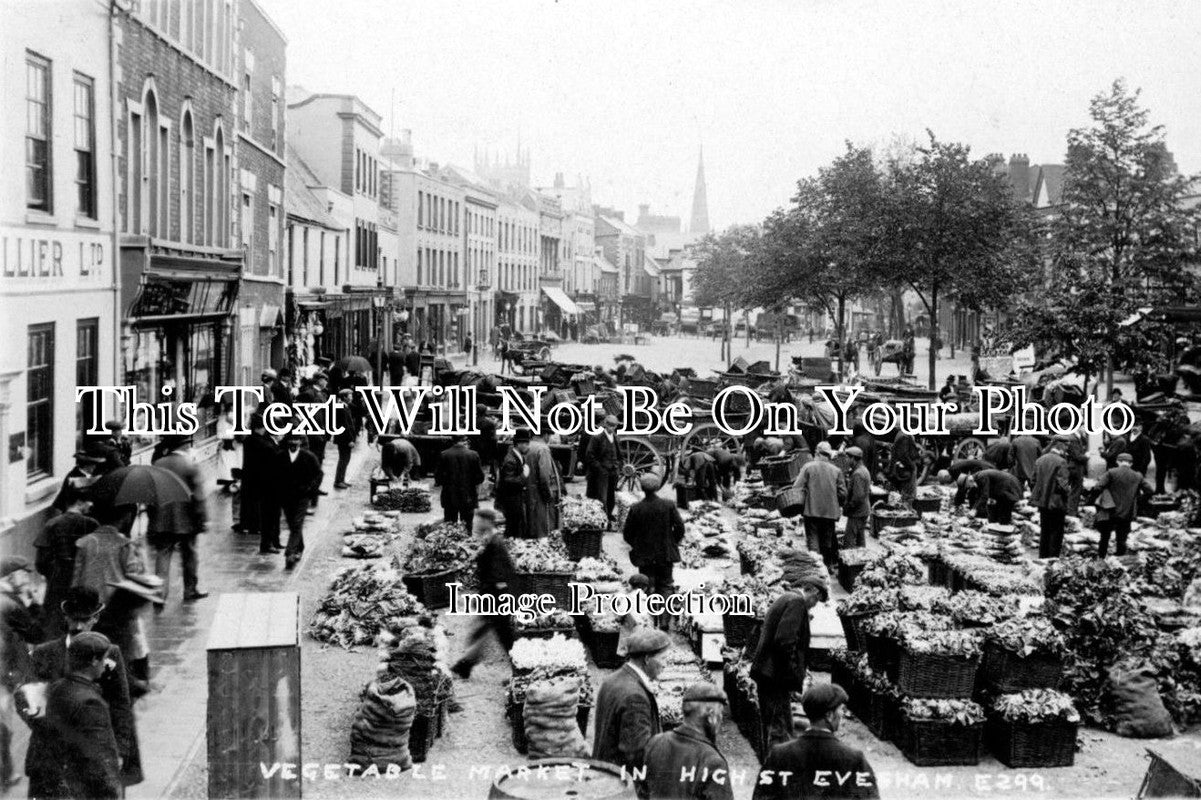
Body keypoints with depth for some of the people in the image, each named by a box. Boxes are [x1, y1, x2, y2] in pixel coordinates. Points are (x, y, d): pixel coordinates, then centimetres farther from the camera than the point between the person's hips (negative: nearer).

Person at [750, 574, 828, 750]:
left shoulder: (782, 600, 19)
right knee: (781, 730, -9)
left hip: (765, 672, 10)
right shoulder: (797, 602, -10)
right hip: (776, 676, -10)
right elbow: (785, 641, -21)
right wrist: (796, 679, -17)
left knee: (771, 728, 14)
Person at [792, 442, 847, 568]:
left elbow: (797, 487, -8)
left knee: (813, 540, 0)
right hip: (830, 511, 3)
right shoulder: (836, 470, 2)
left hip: (812, 510, -2)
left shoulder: (808, 467, -4)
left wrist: (800, 505, 3)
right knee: (827, 541, 15)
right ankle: (827, 564, 22)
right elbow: (842, 493, 3)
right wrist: (838, 506, 19)